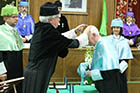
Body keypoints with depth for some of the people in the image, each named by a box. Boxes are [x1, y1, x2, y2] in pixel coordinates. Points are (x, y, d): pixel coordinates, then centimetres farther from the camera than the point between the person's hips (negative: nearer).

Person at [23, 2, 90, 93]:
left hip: (32, 70, 9)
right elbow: (74, 43, -9)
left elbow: (60, 37, 21)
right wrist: (85, 34, 9)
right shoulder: (49, 32, -18)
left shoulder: (40, 28, 7)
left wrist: (75, 30, 26)